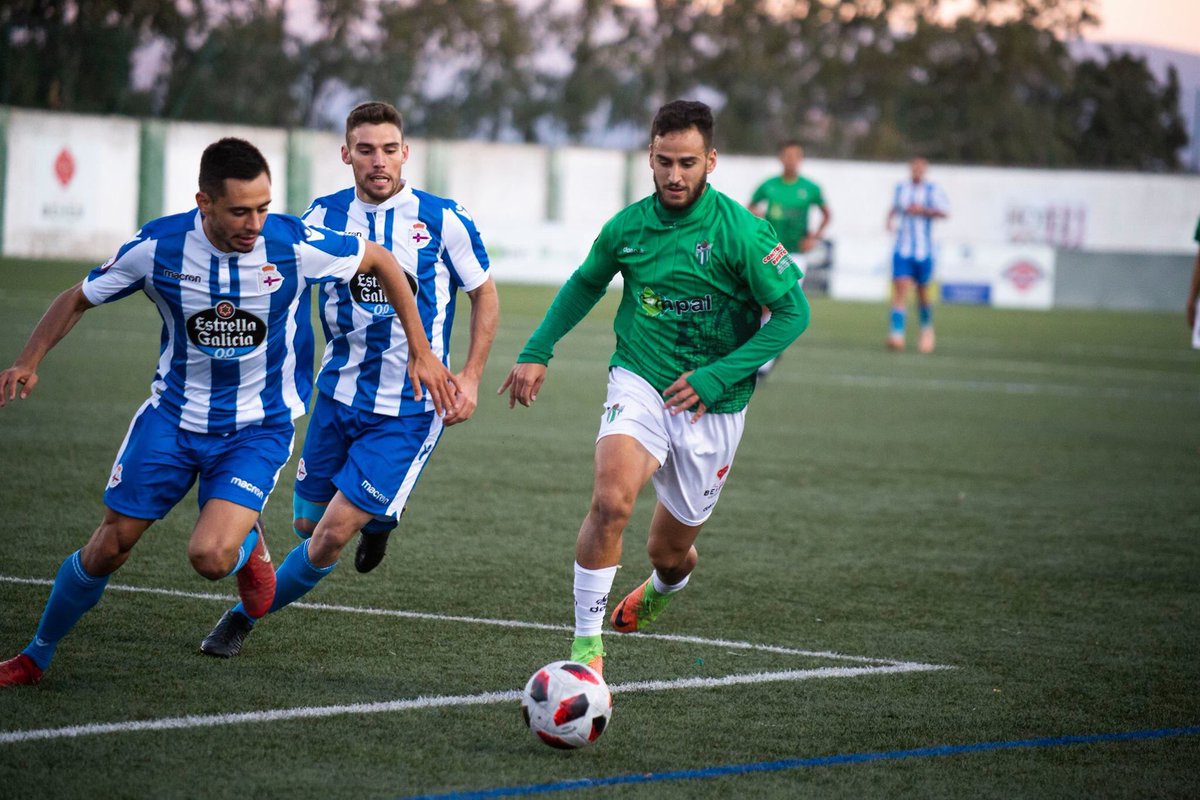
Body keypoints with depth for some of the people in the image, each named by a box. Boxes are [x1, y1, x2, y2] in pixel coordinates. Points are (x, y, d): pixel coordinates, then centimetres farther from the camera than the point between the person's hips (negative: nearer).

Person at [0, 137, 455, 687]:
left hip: (258, 429, -2)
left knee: (209, 556, -23)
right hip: (173, 415, 2)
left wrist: (422, 353, 1)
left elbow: (380, 261, -1)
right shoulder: (158, 246, -14)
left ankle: (248, 543, 15)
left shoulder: (295, 246, -19)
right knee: (107, 549, 4)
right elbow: (78, 300, 2)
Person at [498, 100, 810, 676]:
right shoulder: (628, 227, -2)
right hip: (640, 384, 1)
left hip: (714, 407, -1)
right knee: (610, 500, -28)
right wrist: (537, 352, 12)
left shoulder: (740, 232, -13)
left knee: (670, 549, 12)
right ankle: (586, 647, -17)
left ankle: (661, 590, 52)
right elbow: (585, 284, 19)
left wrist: (717, 378, -17)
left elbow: (792, 311, -11)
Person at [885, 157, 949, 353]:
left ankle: (927, 328, 35)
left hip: (923, 250, -2)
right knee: (900, 287, -13)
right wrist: (889, 220, 9)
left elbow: (944, 212, -13)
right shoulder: (900, 188, 9)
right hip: (902, 249, 2)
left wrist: (923, 211, -22)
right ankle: (897, 333, -21)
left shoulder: (933, 190, -3)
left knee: (922, 292, 8)